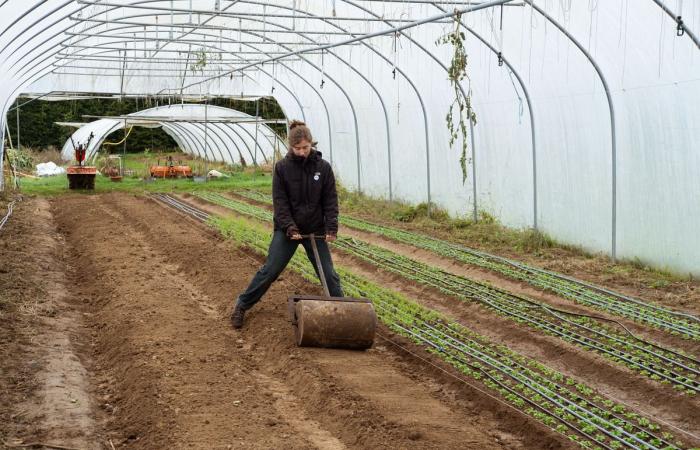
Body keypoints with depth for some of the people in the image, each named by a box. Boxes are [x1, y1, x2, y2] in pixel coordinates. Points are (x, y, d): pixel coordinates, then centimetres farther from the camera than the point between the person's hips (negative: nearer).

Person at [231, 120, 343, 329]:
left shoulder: (323, 167, -4)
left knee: (328, 273, 2)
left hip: (315, 230, 1)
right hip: (287, 229, -1)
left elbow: (330, 200, -3)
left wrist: (331, 227, -14)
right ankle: (242, 305, 12)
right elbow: (280, 201, -9)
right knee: (269, 271, 0)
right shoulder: (282, 167, -7)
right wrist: (289, 227, -19)